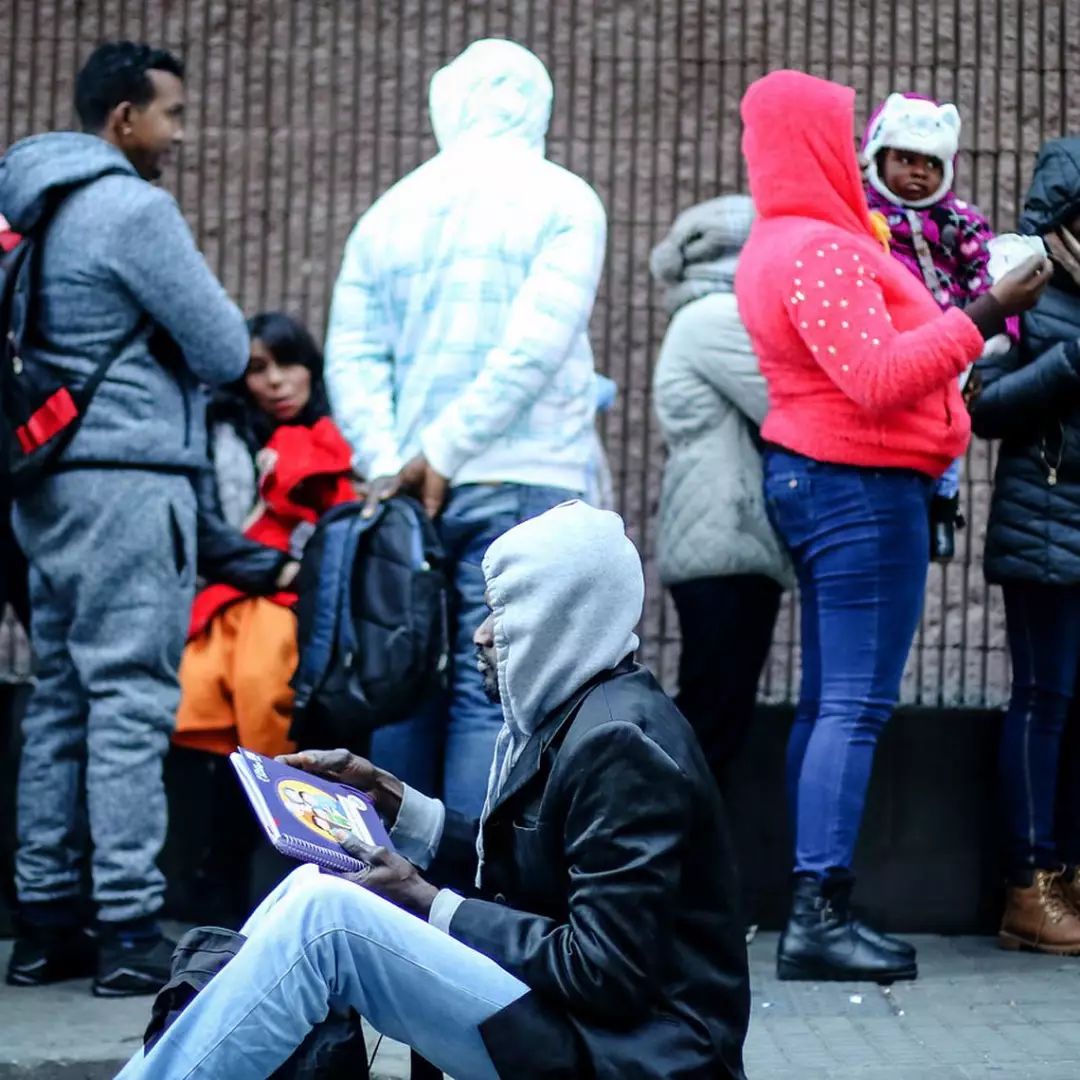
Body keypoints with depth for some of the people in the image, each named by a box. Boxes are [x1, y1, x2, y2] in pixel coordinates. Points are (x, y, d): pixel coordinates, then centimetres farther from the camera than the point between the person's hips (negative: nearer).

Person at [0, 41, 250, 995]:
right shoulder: (133, 209, -12)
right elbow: (225, 351, -9)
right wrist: (189, 348, 11)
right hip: (128, 475, -9)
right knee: (131, 701, -8)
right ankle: (129, 930, -9)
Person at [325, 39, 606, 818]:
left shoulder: (392, 210, 12)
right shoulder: (561, 203, -1)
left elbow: (352, 354, 4)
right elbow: (536, 347, -12)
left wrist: (386, 464, -4)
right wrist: (445, 454, -9)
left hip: (408, 490, 4)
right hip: (521, 488, -4)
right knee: (492, 694, -5)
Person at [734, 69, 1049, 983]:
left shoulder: (781, 244, 16)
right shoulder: (819, 250, -17)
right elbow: (878, 379, -25)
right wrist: (986, 315, -24)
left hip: (823, 482, 11)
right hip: (861, 489, -11)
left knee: (830, 702, 11)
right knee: (855, 706, -11)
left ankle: (816, 909, 12)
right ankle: (821, 917, -14)